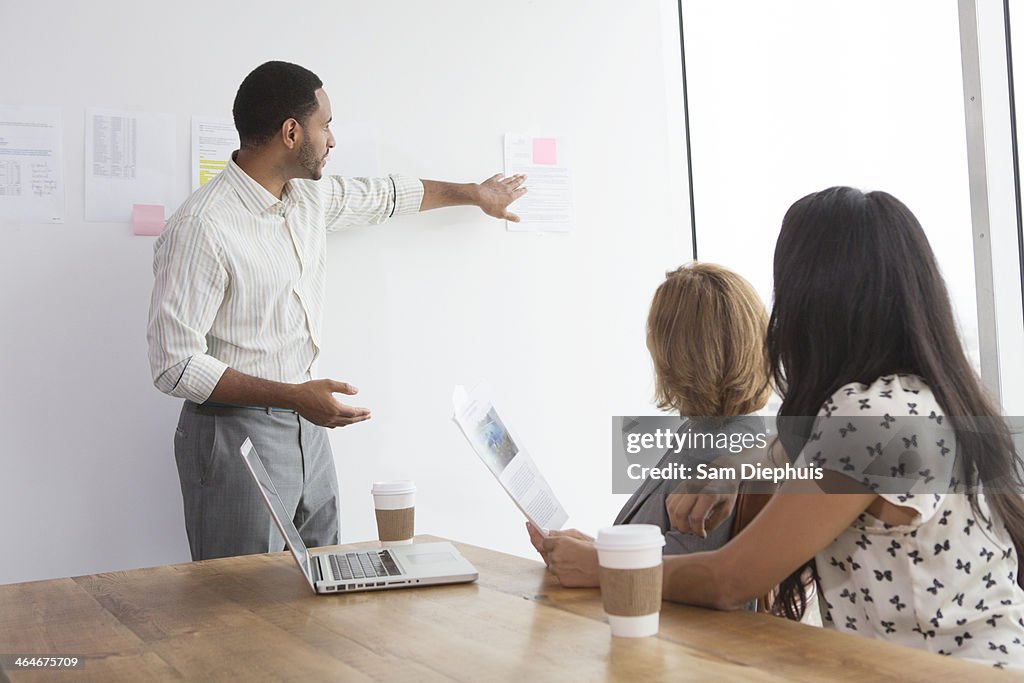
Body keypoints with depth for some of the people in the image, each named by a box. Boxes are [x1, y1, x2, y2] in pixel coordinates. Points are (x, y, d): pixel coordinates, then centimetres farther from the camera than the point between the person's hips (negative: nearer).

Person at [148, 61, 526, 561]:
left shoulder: (309, 197, 6)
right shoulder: (200, 229, -20)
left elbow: (384, 195, 25)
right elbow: (175, 364, -21)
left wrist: (474, 193, 36)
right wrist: (293, 396, -27)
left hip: (309, 426, 8)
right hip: (237, 437, -8)